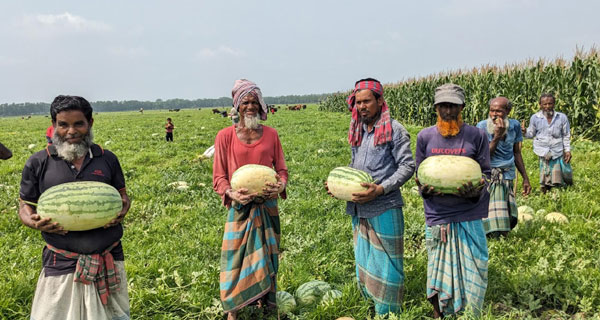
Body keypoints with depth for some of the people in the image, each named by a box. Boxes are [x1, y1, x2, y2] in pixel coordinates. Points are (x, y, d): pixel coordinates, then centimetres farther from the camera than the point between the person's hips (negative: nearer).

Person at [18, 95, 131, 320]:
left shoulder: (107, 159, 4)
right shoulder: (37, 163, 0)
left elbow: (122, 195, 15)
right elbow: (25, 206, 8)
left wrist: (123, 210, -8)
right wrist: (35, 222, -14)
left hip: (109, 259, 2)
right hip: (61, 264, -1)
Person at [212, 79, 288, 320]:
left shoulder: (271, 134, 3)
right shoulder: (225, 136, -4)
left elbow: (281, 169, 6)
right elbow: (219, 177, -3)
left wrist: (281, 185, -15)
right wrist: (232, 193, -22)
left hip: (267, 207, 2)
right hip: (240, 208, -2)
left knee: (266, 255, 12)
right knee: (236, 258, 2)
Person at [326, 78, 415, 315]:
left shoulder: (394, 130, -9)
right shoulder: (357, 131, 11)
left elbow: (408, 166, -11)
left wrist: (381, 189, -22)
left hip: (384, 209, -7)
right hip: (358, 209, 7)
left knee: (385, 264, 3)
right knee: (363, 260, 18)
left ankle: (388, 313, 19)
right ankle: (370, 306, 34)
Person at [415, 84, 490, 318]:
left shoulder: (477, 136, -1)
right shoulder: (425, 136, 2)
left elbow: (485, 173, 4)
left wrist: (475, 190, -18)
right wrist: (425, 189, -13)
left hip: (469, 217, 0)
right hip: (437, 217, 1)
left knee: (471, 272, 7)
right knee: (439, 273, 9)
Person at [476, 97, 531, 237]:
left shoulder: (514, 125, 4)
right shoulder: (482, 127, -10)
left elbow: (516, 153, 16)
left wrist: (525, 178, 16)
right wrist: (497, 136, -23)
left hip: (508, 178, 5)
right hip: (489, 178, -5)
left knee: (509, 220, 8)